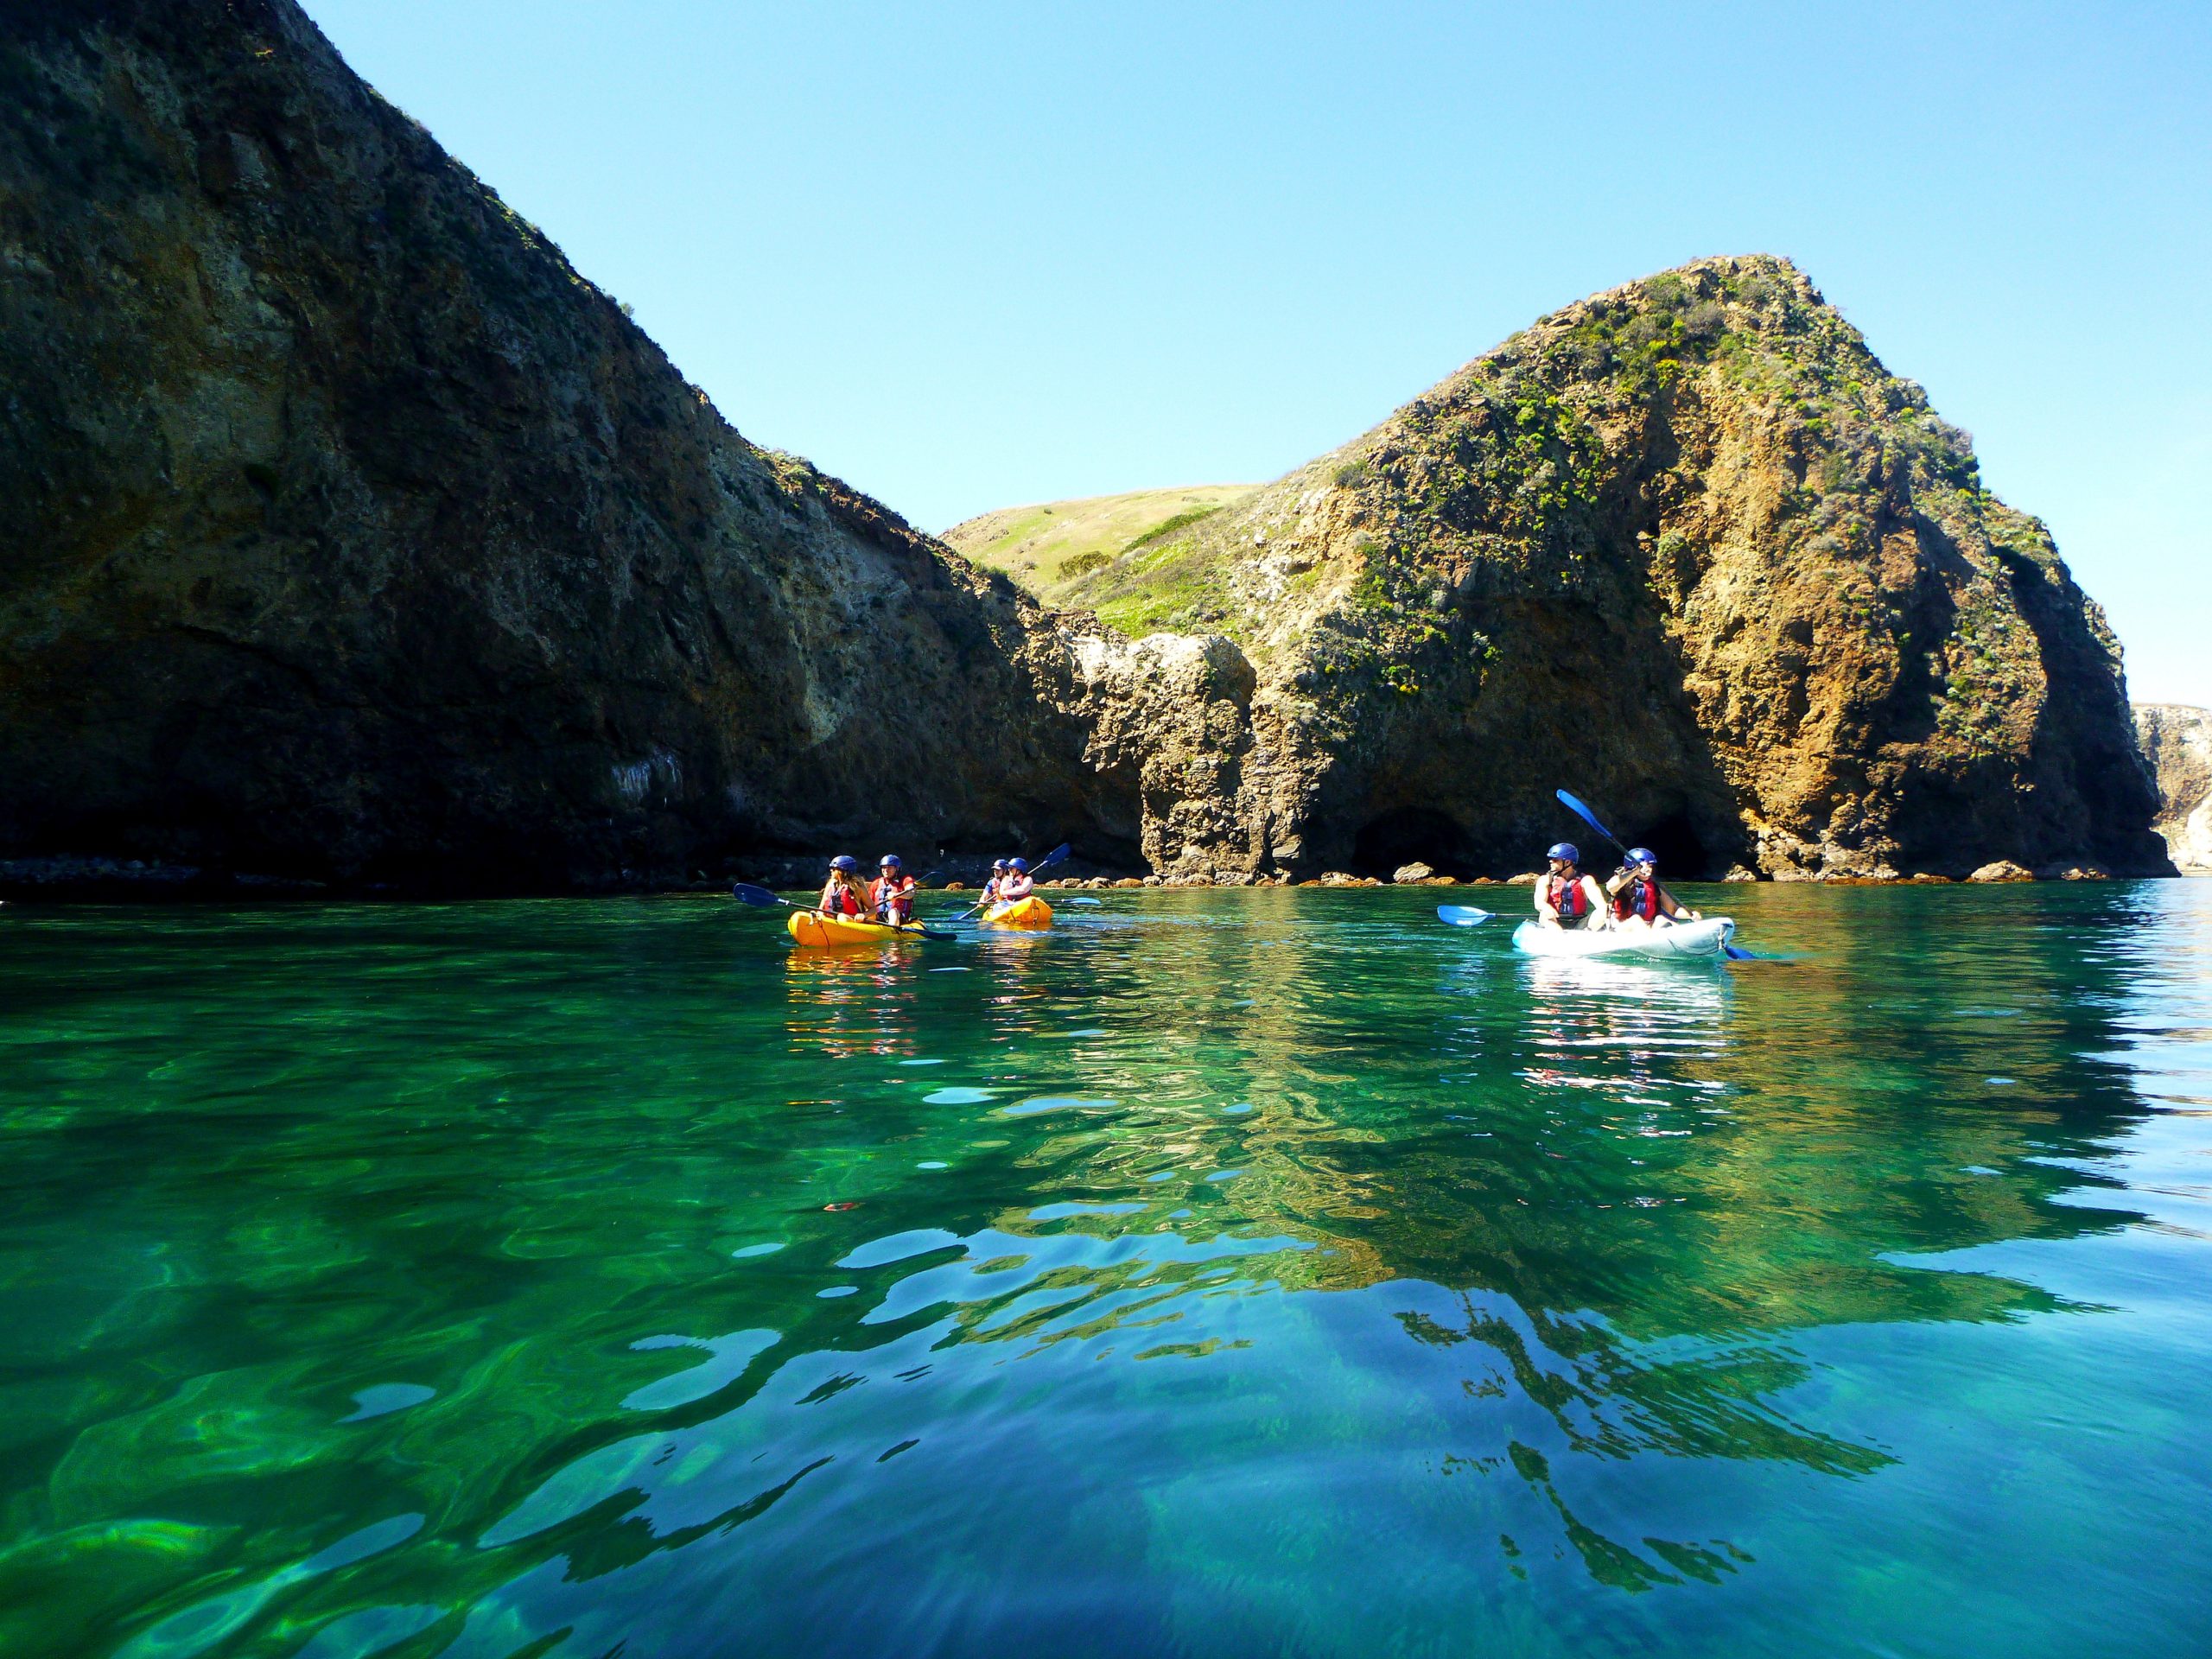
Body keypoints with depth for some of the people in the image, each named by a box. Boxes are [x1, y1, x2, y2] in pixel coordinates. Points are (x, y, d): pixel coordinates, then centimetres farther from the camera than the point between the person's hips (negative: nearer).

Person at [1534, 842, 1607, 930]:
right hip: (1555, 923, -1)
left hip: (1579, 924, 1)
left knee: (1600, 914, -25)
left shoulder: (1585, 880, 2)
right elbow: (1538, 903, -15)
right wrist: (1546, 908, -41)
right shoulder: (1545, 879, 3)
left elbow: (1600, 903, -13)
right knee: (1545, 915, -33)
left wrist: (1603, 909, -38)